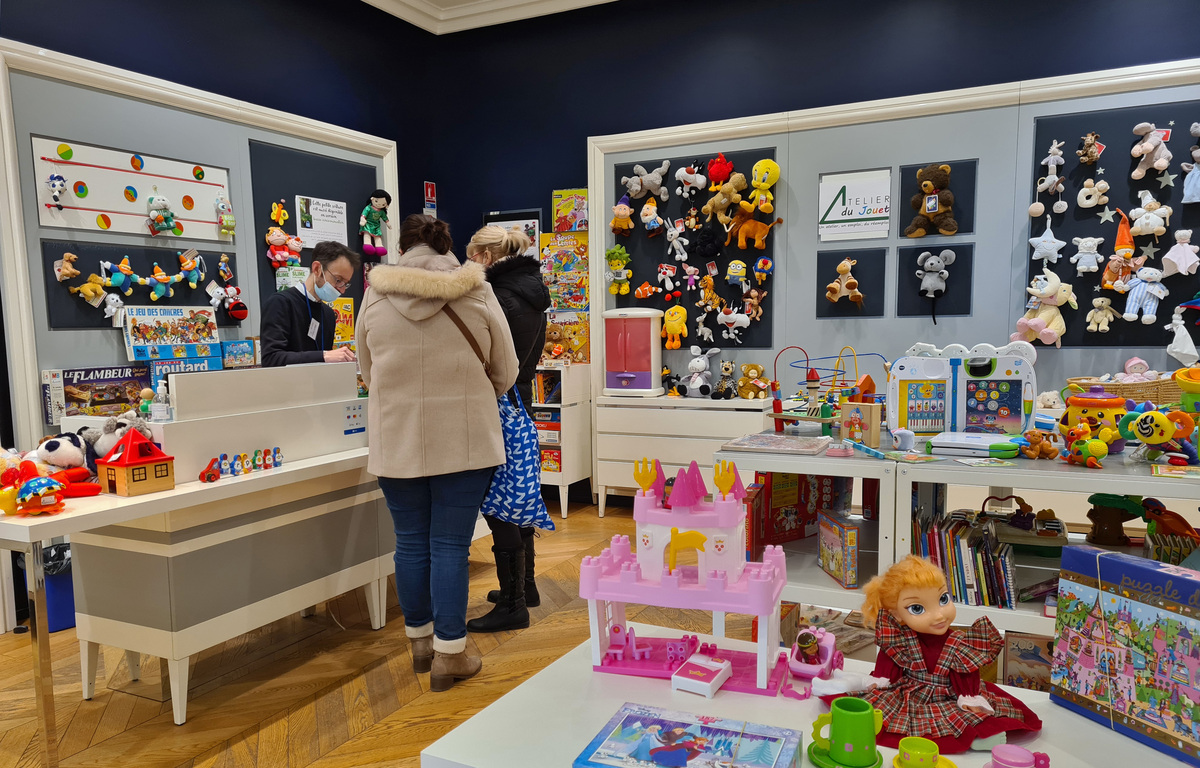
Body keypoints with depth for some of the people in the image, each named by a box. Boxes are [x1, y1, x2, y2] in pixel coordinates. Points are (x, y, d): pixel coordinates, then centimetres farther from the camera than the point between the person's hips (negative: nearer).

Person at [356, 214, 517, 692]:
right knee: (451, 545, 4)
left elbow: (368, 373, 11)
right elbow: (505, 373, 3)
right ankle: (449, 654, 12)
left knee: (411, 543, 14)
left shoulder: (375, 297, 2)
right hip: (464, 440, -2)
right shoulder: (477, 293, -3)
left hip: (396, 441, 2)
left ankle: (420, 640, 30)